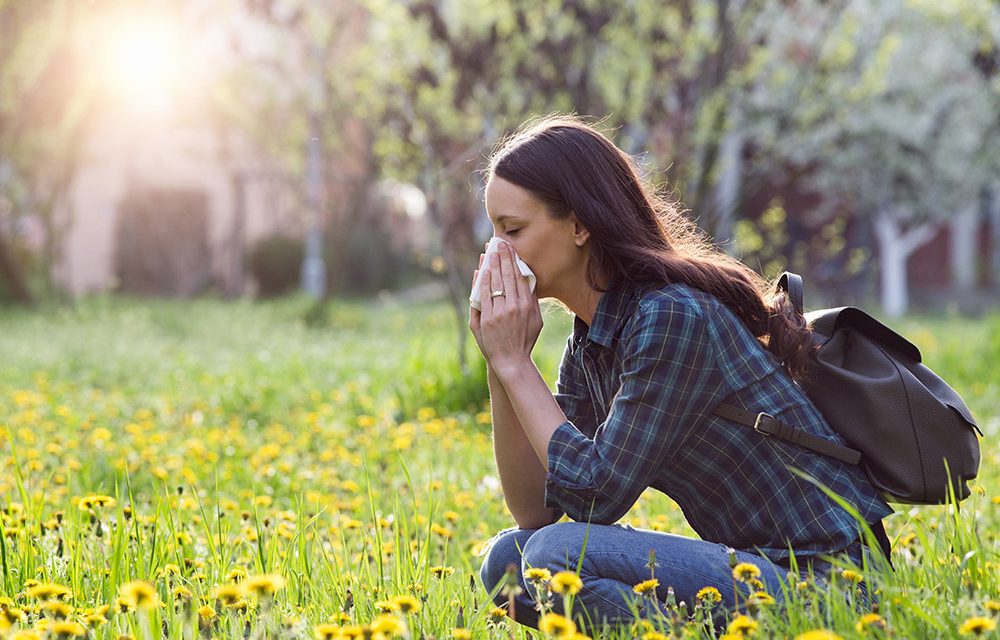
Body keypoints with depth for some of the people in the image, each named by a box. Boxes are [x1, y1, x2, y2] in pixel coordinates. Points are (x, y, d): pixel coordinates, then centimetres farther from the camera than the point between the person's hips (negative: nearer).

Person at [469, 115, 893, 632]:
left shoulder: (673, 318, -19)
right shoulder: (587, 346, 9)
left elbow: (596, 497, -18)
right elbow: (536, 511, 7)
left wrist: (516, 363, -12)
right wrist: (501, 366, -1)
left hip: (823, 583, -9)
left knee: (558, 556, -23)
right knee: (507, 560, 2)